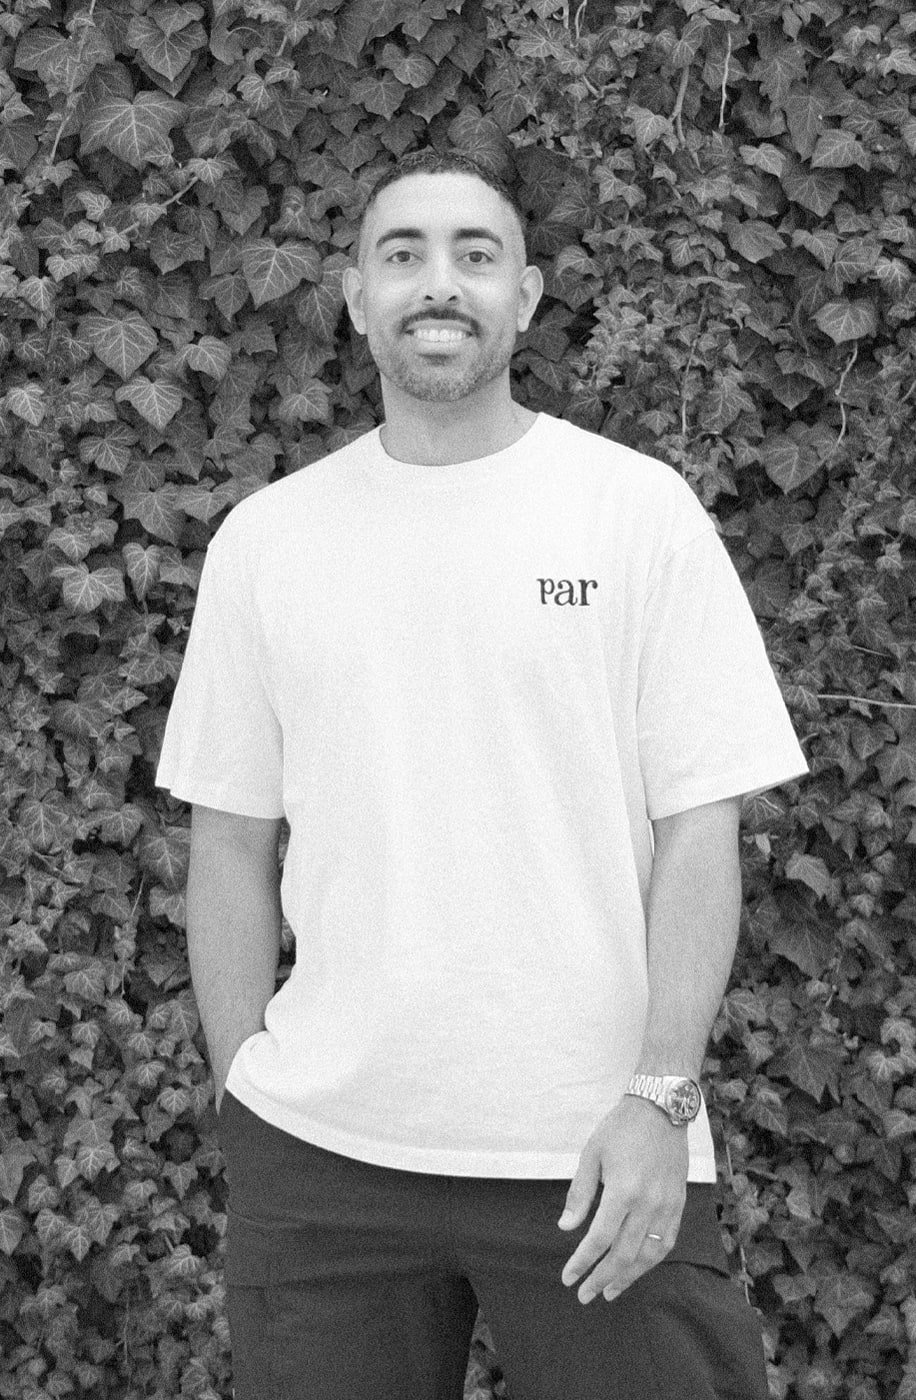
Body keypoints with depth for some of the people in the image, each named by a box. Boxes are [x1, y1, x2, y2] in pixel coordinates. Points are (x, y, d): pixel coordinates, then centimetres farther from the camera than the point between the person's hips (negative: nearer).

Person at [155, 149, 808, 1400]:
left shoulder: (641, 510, -1)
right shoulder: (264, 538, 6)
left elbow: (699, 831, -3)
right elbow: (231, 842, 9)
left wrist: (659, 1097, -10)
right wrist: (245, 1089, 3)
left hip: (597, 1155, -2)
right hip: (319, 1151, 2)